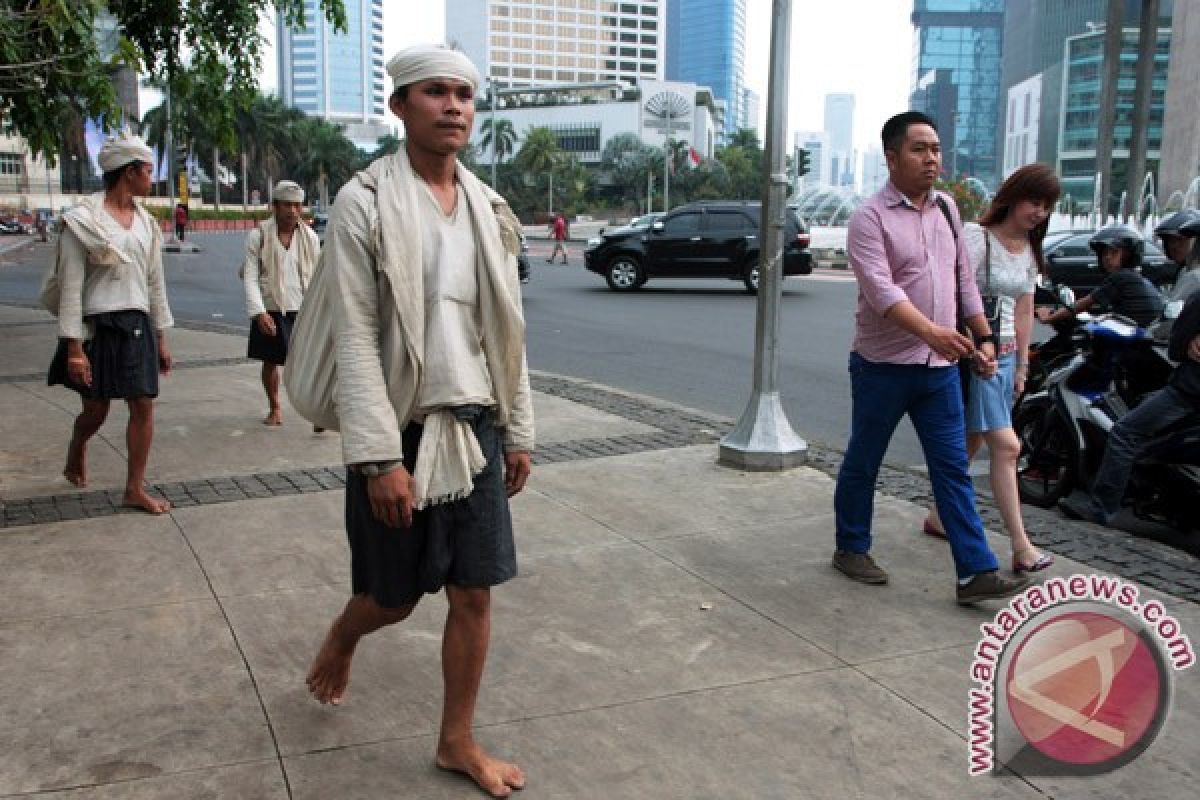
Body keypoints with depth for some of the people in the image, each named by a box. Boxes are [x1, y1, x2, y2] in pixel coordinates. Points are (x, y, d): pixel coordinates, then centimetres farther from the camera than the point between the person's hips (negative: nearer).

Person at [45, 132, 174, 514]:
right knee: (96, 410, 7)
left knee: (144, 407, 0)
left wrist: (161, 338, 13)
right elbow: (70, 287, -11)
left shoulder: (146, 221, 9)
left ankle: (135, 489, 9)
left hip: (137, 325, 5)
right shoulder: (83, 220, -9)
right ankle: (75, 454, 40)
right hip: (99, 325, -5)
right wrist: (73, 347, -14)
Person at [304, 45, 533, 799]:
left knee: (475, 594, 7)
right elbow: (356, 340, -14)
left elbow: (507, 331, 10)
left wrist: (519, 433, 10)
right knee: (394, 597, 12)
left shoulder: (490, 208, 6)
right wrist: (380, 457, -19)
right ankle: (341, 640, 47)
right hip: (401, 429, -4)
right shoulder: (365, 203, -10)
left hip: (475, 427, 4)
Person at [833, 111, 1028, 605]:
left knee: (953, 470, 4)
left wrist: (984, 336, 11)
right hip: (883, 366, -5)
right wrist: (931, 331, -39)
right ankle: (851, 549, 27)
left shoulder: (947, 208, 10)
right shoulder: (870, 218, -12)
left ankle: (975, 573, 5)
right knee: (862, 464, 9)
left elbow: (964, 280, 17)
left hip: (940, 367, 6)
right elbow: (882, 290, -25)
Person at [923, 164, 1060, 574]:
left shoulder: (1029, 249, 14)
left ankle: (938, 516, 27)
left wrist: (1021, 364, 18)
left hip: (1005, 354, 8)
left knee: (970, 444, 12)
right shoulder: (976, 237, -11)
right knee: (1006, 446, -11)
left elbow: (1024, 311, 19)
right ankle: (1021, 547, -6)